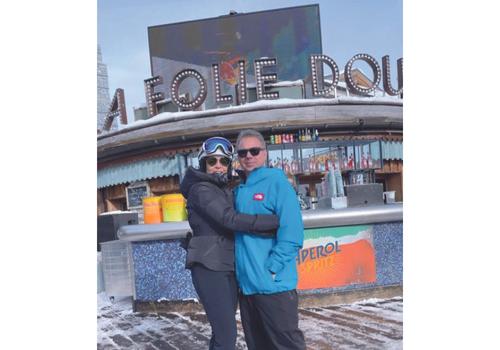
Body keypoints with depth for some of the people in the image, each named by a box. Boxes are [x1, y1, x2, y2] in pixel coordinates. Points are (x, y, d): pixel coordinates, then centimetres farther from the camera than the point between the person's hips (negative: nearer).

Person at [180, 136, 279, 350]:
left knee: (223, 332, 12)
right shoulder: (201, 189, -9)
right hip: (209, 268, -8)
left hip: (228, 268, 8)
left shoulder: (225, 191, 19)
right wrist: (276, 221, -24)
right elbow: (230, 220, -23)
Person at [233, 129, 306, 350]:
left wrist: (271, 269, -19)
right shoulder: (239, 190, 13)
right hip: (245, 284, 7)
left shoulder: (277, 182, -8)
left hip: (273, 284, -7)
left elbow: (291, 234, -15)